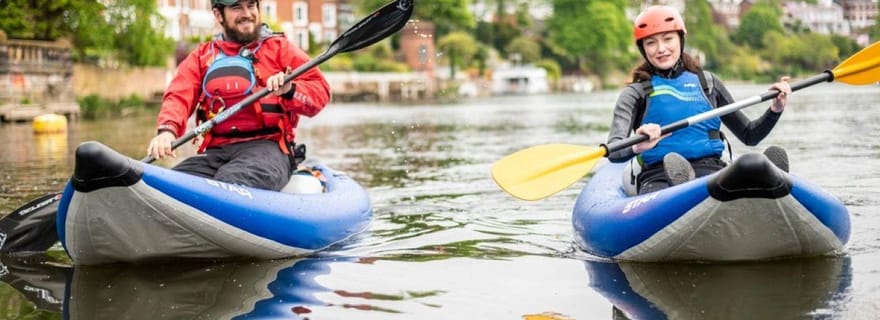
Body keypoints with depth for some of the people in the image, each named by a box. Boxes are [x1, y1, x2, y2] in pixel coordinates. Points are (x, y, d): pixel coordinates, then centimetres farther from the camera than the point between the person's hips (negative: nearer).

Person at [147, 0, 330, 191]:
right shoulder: (201, 56, 21)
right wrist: (167, 130, -16)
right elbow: (179, 96, 6)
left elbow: (320, 91, 6)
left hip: (267, 147, -3)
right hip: (216, 151, 4)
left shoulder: (279, 47, 14)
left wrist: (289, 90, -17)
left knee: (230, 183, -36)